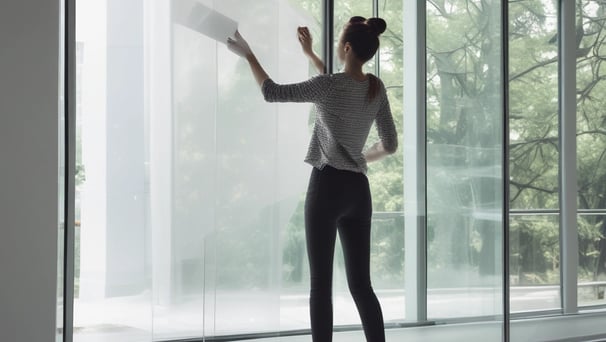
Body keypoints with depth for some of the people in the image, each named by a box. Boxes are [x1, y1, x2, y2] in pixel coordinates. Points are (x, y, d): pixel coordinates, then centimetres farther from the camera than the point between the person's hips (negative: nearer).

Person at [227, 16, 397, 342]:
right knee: (361, 284, 8)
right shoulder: (377, 89, 7)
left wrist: (247, 54, 10)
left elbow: (272, 92, -4)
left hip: (328, 186, -6)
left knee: (321, 283, -2)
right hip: (359, 190, 6)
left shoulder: (328, 85, -12)